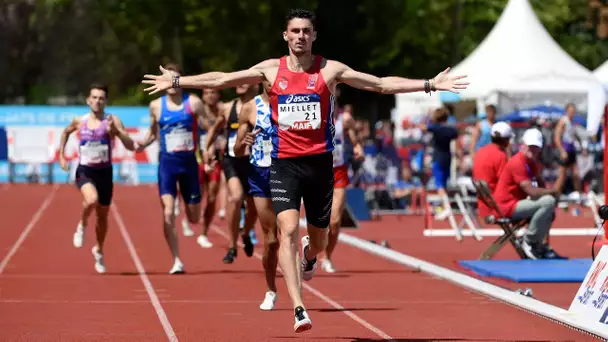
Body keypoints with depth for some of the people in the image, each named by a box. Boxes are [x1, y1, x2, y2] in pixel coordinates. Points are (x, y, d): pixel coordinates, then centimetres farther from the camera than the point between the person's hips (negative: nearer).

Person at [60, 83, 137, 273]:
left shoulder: (112, 121, -8)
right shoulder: (79, 121, 0)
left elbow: (131, 147, -15)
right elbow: (66, 132, 23)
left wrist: (116, 131, -30)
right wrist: (61, 155, 16)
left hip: (104, 172, 1)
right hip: (84, 172, -1)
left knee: (102, 215, 13)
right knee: (91, 200, -32)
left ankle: (99, 251, 39)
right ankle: (82, 226, 0)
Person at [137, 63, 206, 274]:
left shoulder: (193, 103, -2)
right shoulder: (156, 106, 3)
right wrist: (143, 144, -3)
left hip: (189, 162, 0)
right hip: (167, 162, 0)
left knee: (194, 218, 8)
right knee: (168, 214, -16)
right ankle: (176, 261, -6)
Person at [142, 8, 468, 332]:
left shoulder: (330, 70, 2)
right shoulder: (271, 70, 4)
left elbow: (382, 84, 2)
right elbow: (221, 79, 9)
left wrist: (429, 84, -3)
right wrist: (176, 81, 8)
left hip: (319, 162, 1)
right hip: (284, 163, -1)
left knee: (319, 237, 11)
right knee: (288, 229, -19)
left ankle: (309, 254, 52)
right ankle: (298, 309, -23)